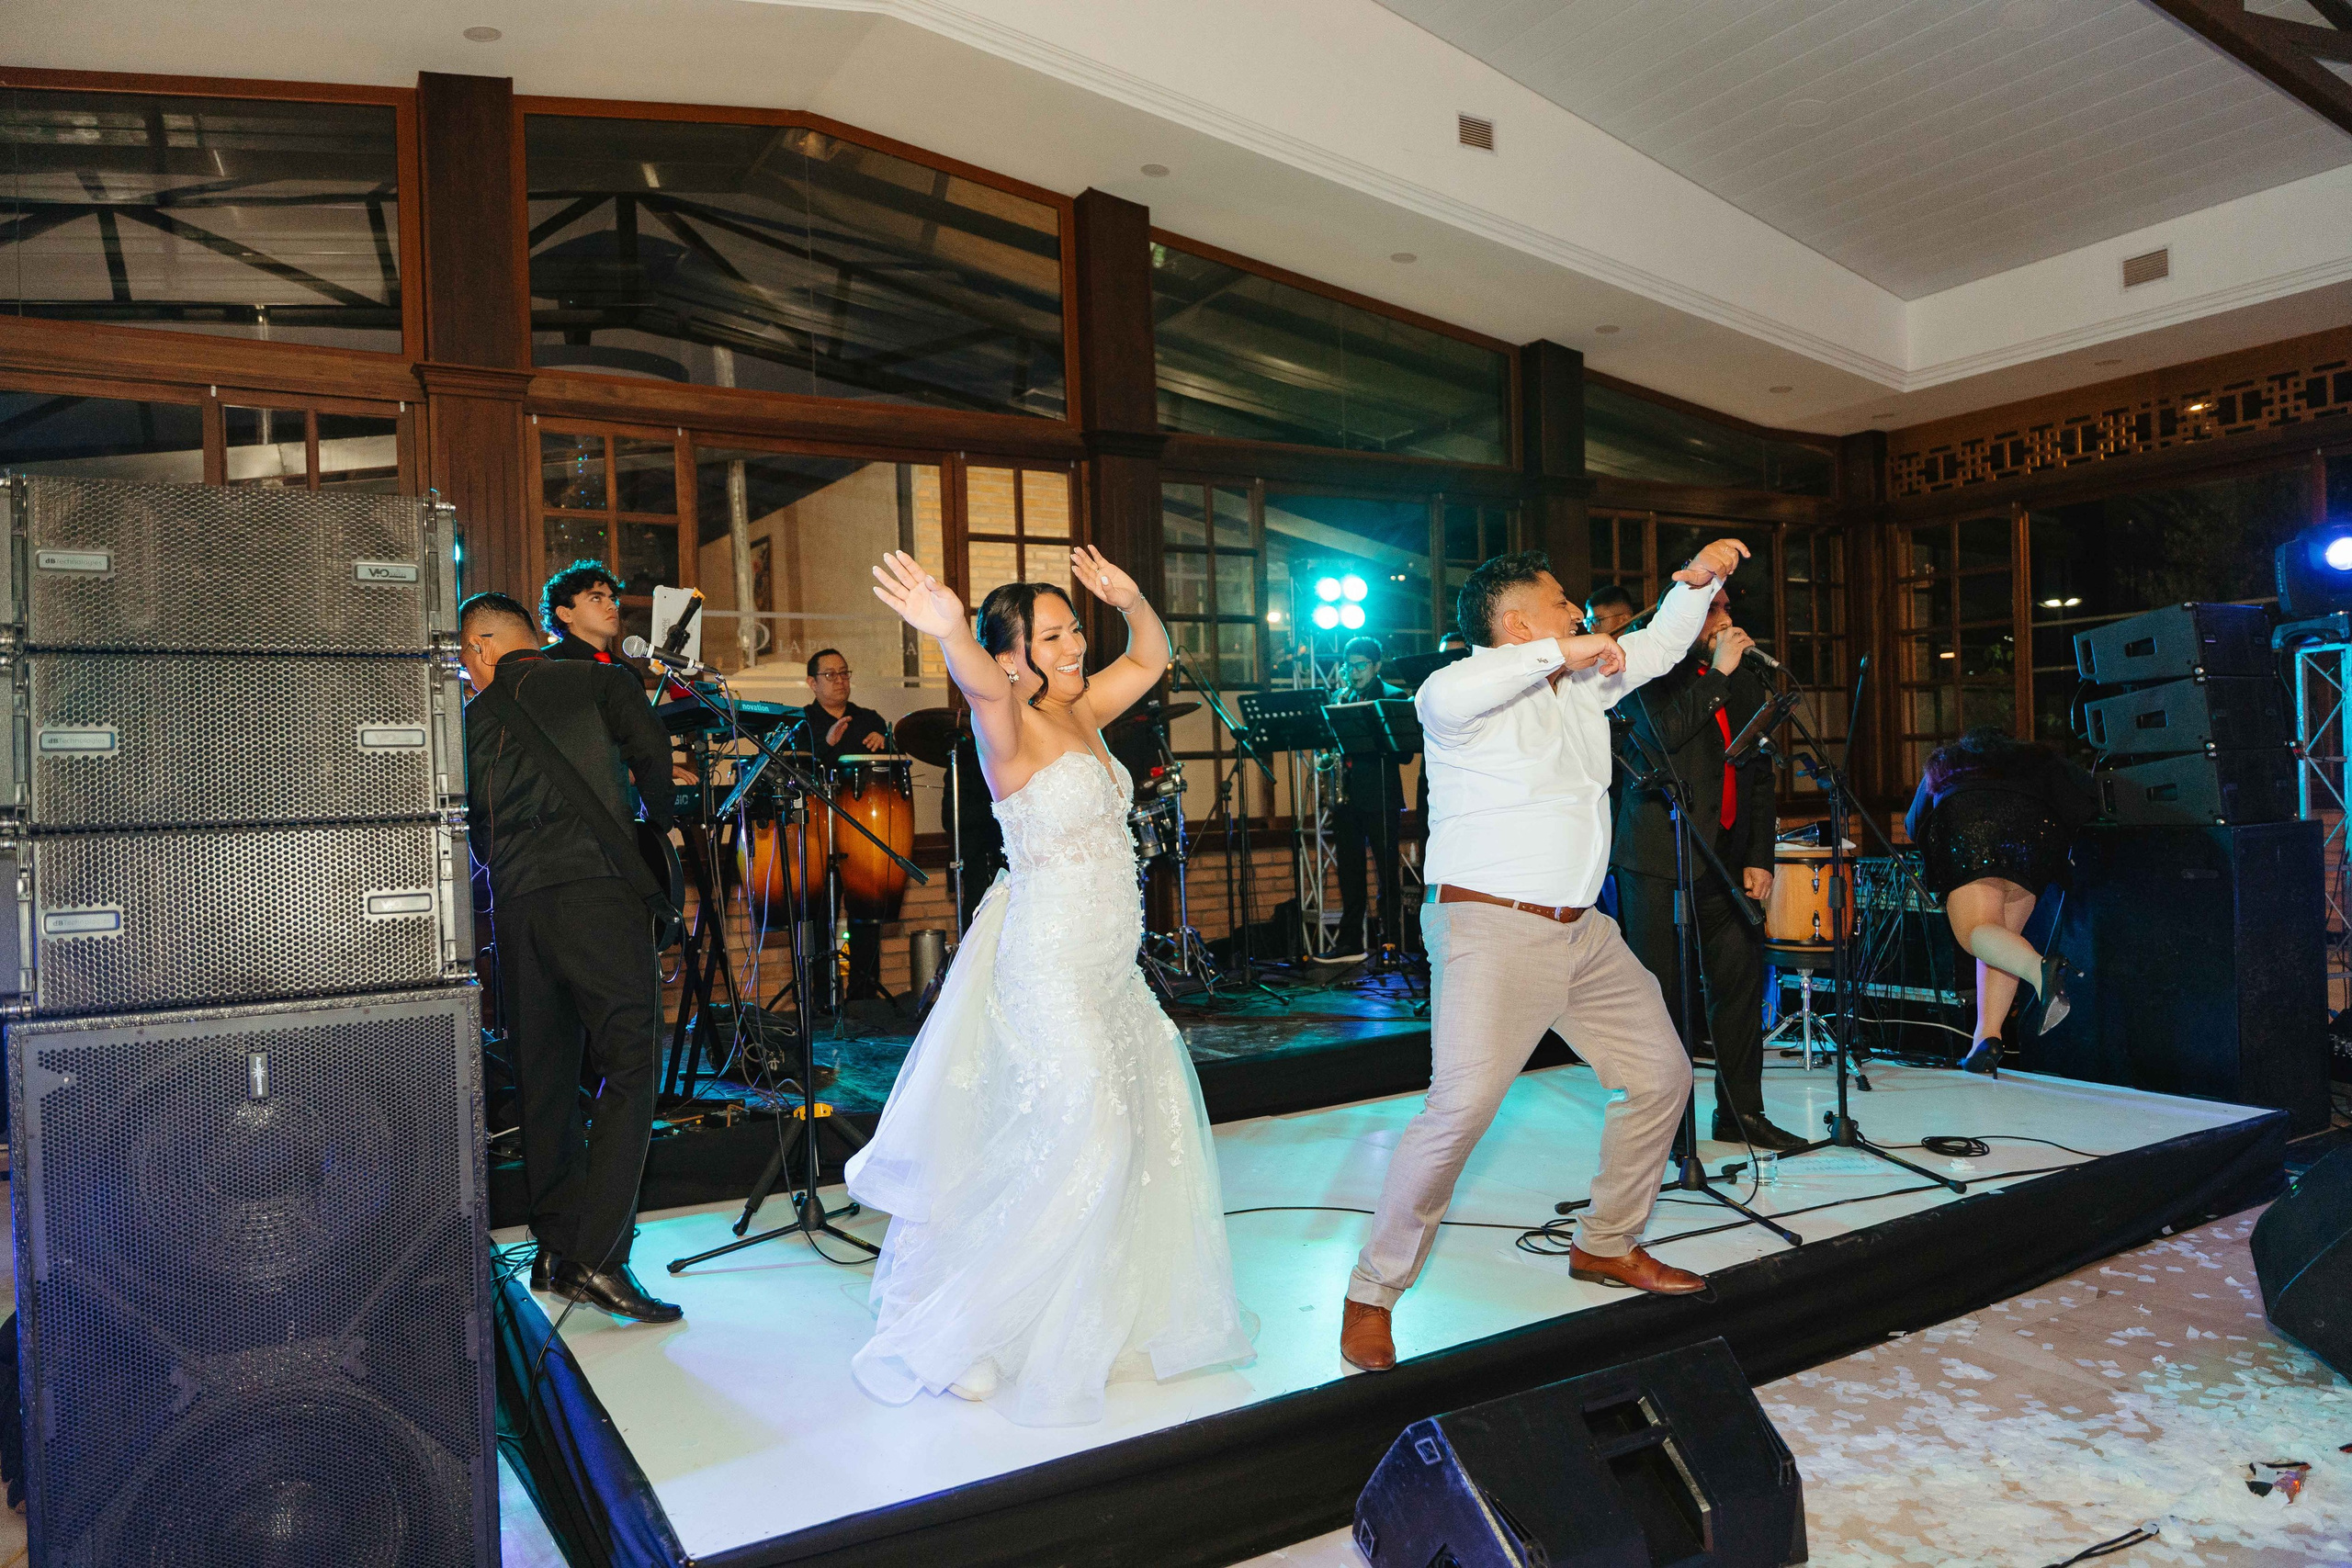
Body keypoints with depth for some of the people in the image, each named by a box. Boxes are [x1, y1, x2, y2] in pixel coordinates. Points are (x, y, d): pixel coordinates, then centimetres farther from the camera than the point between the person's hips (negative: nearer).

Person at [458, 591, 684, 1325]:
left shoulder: (472, 719, 17)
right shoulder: (597, 680, 9)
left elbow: (477, 833, 18)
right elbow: (651, 747, -4)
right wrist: (659, 824, 12)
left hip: (517, 906, 4)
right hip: (600, 890, -4)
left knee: (543, 1079, 11)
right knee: (629, 1065, -5)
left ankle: (555, 1250, 18)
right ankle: (598, 1257, -12)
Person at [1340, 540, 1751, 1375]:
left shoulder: (1582, 683, 14)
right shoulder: (1474, 689, -11)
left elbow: (1656, 646, 27)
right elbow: (1446, 696, -35)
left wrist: (1696, 580, 11)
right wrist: (1561, 651, -29)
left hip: (1581, 930, 9)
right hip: (1491, 929, -9)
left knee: (1661, 1074, 15)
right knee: (1461, 1108, -19)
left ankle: (1606, 1245, 33)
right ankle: (1372, 1293, -4)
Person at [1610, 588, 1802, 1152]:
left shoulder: (1746, 682, 16)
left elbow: (1760, 780, 17)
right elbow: (1664, 733, -21)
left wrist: (1759, 860, 10)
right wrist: (1717, 673, -12)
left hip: (1727, 859, 6)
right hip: (1660, 857, -6)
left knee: (1741, 982, 6)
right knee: (1665, 994, -2)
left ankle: (1741, 1112, 19)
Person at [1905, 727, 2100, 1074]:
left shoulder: (1941, 763, 38)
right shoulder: (2033, 756, 36)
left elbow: (1913, 822, 36)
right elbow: (2085, 791, 19)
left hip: (1967, 828, -2)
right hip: (2032, 827, 2)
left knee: (1976, 932, -11)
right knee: (2002, 937, 7)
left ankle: (2038, 968, -43)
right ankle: (1987, 1037, -6)